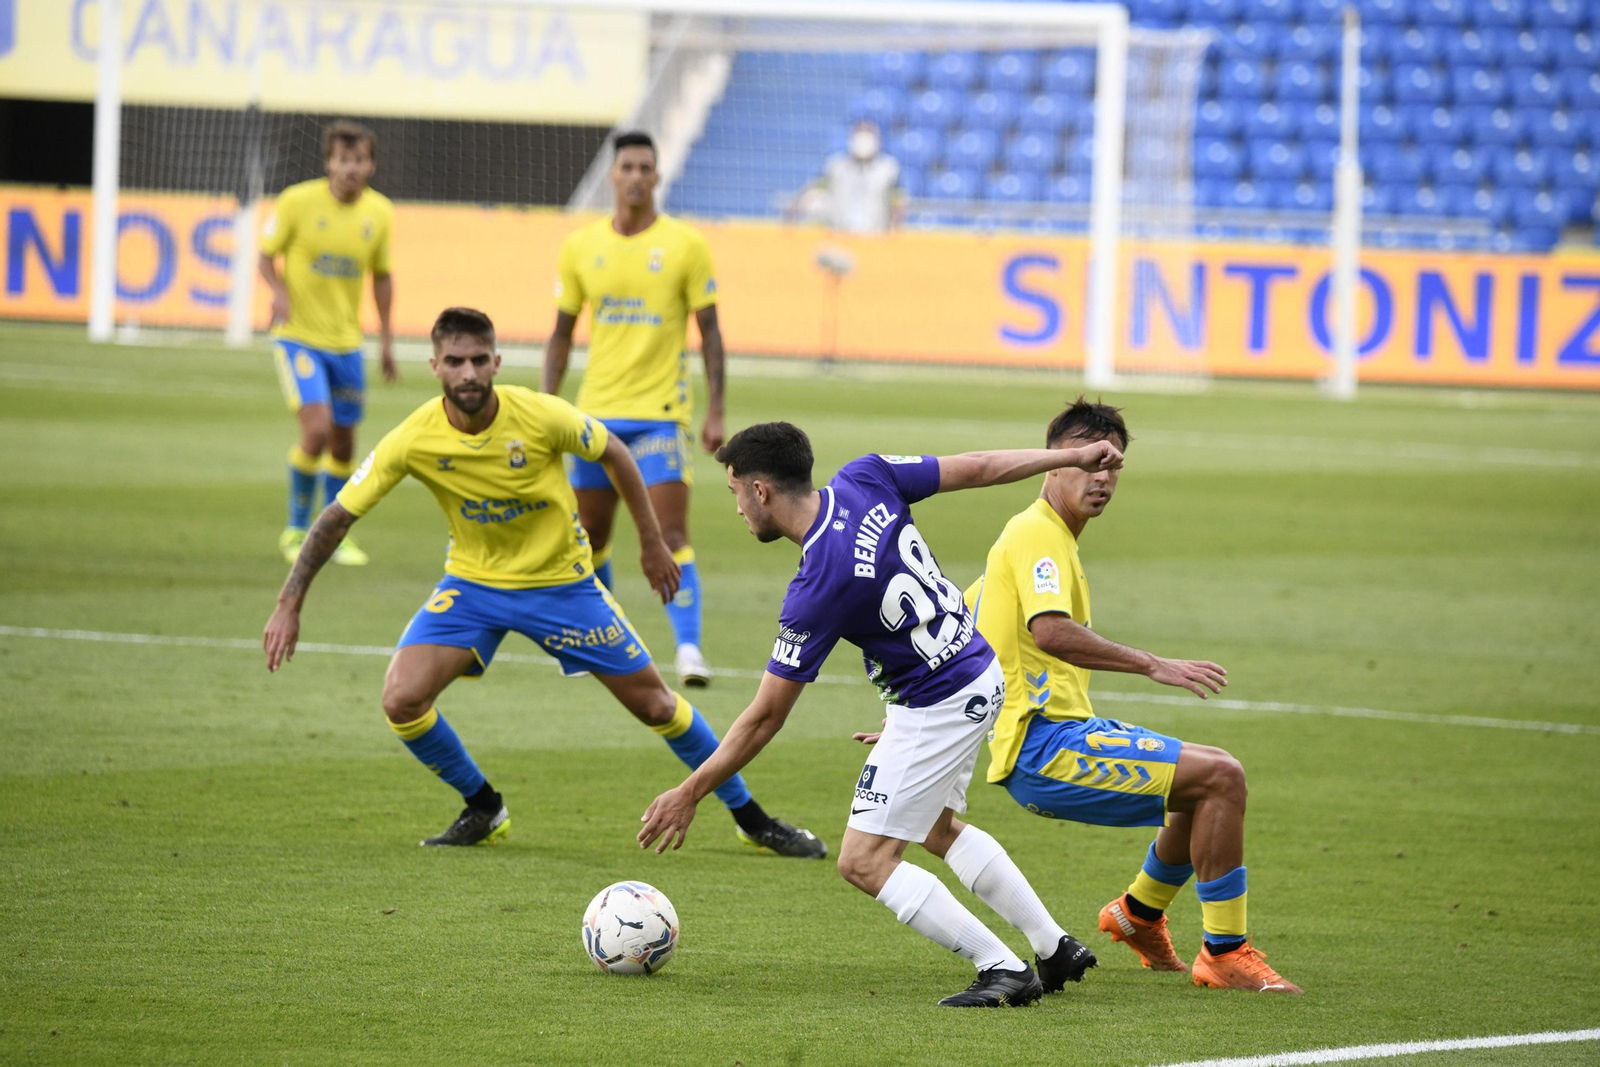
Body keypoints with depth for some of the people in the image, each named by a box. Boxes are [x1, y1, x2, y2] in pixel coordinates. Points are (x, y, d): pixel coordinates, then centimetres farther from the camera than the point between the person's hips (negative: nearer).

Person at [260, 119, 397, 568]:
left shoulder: (379, 212, 0)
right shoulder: (298, 202, -11)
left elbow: (381, 275, 12)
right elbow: (267, 255, -1)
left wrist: (386, 340, 9)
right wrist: (279, 291, -22)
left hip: (346, 341, 4)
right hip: (299, 334, -4)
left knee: (343, 443, 9)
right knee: (317, 429, -18)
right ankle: (296, 528, 1)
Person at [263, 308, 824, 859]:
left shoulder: (541, 416, -24)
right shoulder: (413, 441, -21)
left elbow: (614, 453, -4)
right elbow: (338, 517, -13)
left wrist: (653, 543, 2)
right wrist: (289, 605, -16)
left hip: (561, 581, -1)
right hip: (473, 581, 1)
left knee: (654, 702, 2)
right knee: (402, 700, -18)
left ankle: (750, 817, 21)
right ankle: (483, 810, 7)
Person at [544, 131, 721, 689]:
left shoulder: (686, 246, -4)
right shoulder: (580, 247, 5)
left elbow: (709, 331, -1)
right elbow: (561, 333, 12)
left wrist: (715, 412, -7)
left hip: (660, 412, -4)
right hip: (596, 412, 4)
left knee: (670, 535, -15)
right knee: (590, 535, 11)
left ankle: (689, 648, -18)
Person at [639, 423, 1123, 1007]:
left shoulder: (818, 589, -27)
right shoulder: (865, 479, -10)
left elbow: (764, 719, -19)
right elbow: (980, 467, 0)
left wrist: (688, 794, -9)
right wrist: (1076, 456, 16)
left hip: (935, 708, -9)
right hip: (981, 675, 9)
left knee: (864, 861, -3)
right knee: (938, 829, 28)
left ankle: (1003, 970, -4)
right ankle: (1056, 948, 31)